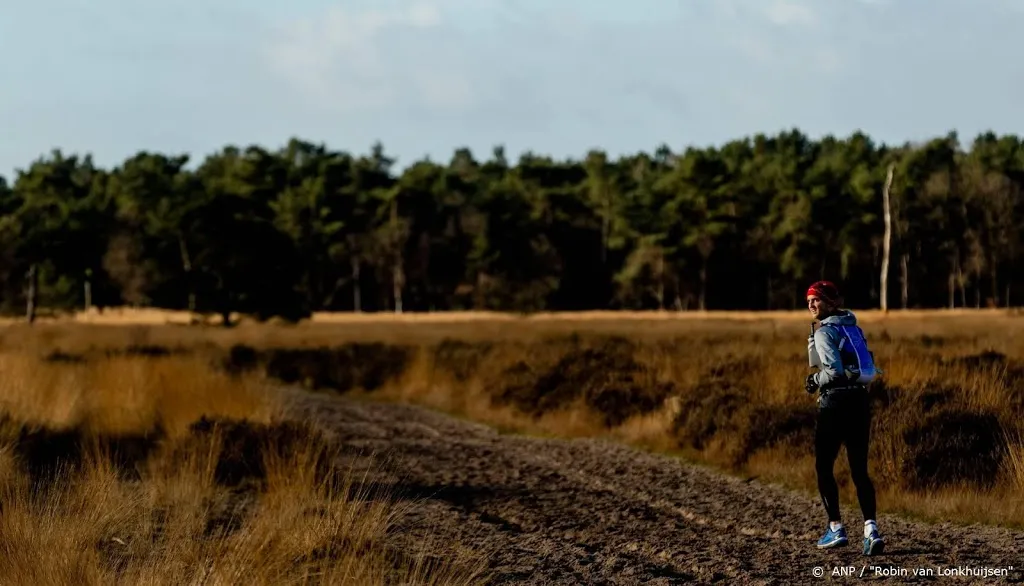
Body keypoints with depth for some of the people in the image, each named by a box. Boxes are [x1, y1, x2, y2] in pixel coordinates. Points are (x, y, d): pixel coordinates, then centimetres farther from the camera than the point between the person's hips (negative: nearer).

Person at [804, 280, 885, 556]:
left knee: (823, 467, 8)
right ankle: (871, 528, -11)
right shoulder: (853, 328, 17)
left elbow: (834, 369, -17)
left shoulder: (825, 331, -8)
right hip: (860, 401, 7)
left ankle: (836, 528, 9)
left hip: (835, 402, -7)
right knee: (859, 469, 5)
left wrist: (814, 381, -1)